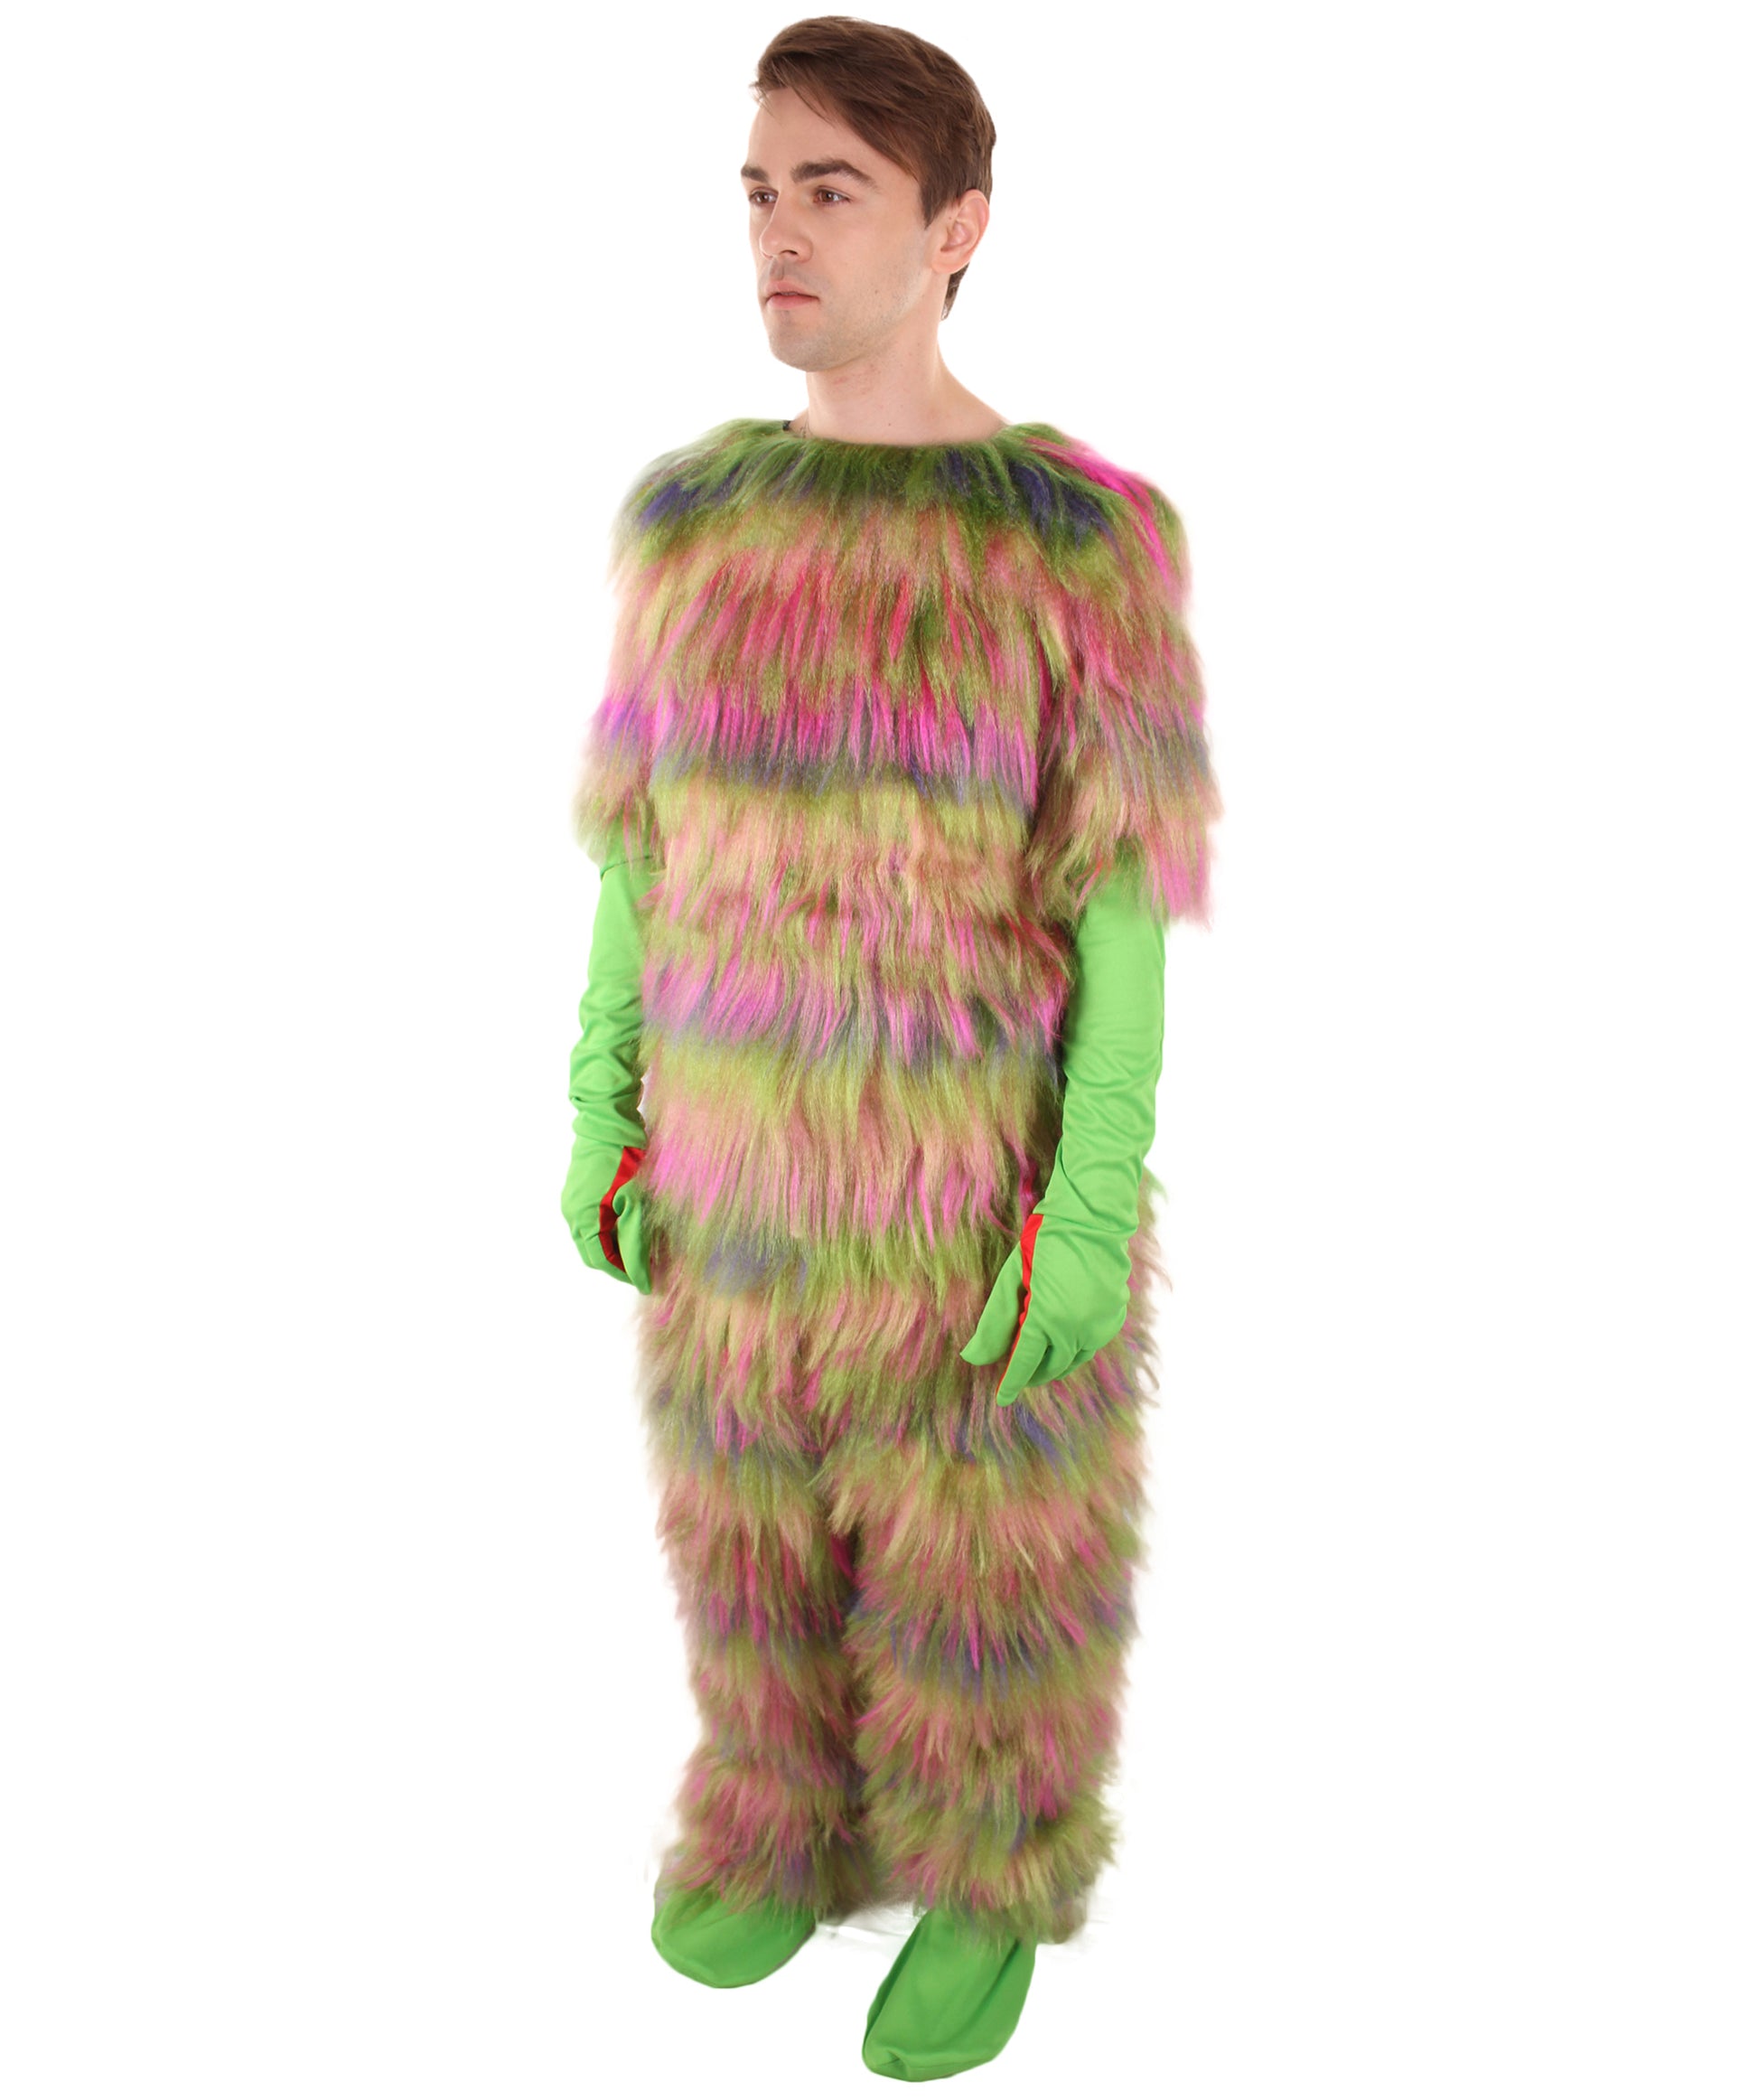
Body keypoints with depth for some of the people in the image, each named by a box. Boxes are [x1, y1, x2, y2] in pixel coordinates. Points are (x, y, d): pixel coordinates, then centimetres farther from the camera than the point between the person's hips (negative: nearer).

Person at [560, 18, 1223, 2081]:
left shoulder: (1084, 532, -12)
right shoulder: (687, 515, 0)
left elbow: (1133, 894, -11)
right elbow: (644, 844, 6)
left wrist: (1096, 1211, -14)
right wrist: (600, 1111, 4)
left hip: (980, 1183, -4)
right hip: (742, 1179, 4)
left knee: (983, 1555, 13)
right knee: (759, 1526, 19)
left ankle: (992, 1879, 39)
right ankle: (798, 1825, 45)